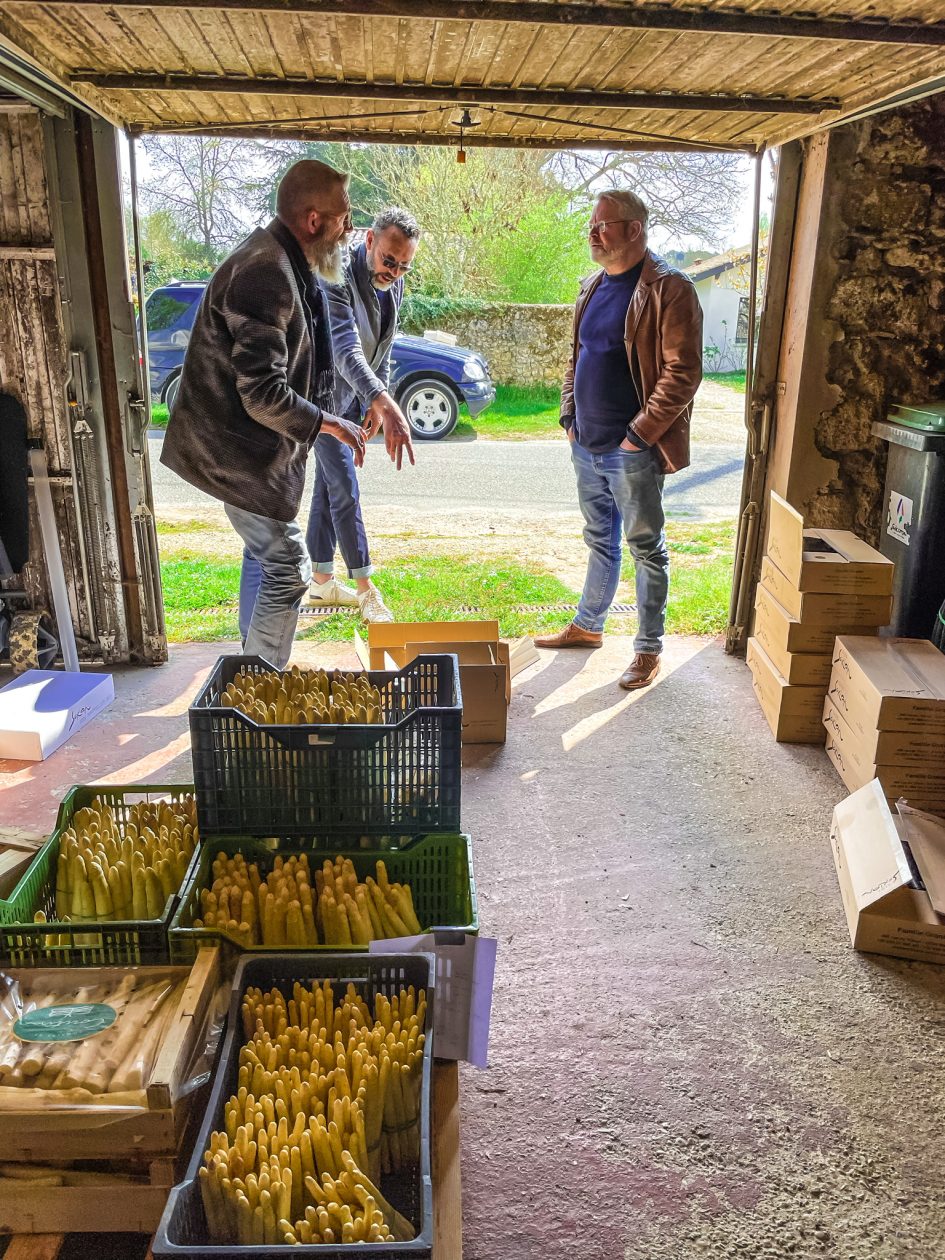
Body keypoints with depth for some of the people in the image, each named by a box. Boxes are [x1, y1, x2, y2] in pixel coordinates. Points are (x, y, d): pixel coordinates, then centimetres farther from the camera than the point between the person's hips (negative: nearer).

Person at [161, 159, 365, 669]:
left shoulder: (281, 261, 8)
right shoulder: (266, 274, -25)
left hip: (246, 444, 11)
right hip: (242, 451, -11)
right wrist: (328, 423, -15)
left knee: (267, 556, 21)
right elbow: (263, 395, -29)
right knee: (287, 569, -5)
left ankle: (255, 665, 36)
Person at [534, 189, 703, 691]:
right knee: (599, 541, 19)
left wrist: (640, 433, -18)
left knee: (646, 549, 4)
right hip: (586, 444, 7)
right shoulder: (593, 287, 12)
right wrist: (569, 413, 9)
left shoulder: (669, 290, -12)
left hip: (632, 451, -7)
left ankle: (649, 649, 14)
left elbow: (682, 373, -17)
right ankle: (587, 626, 34)